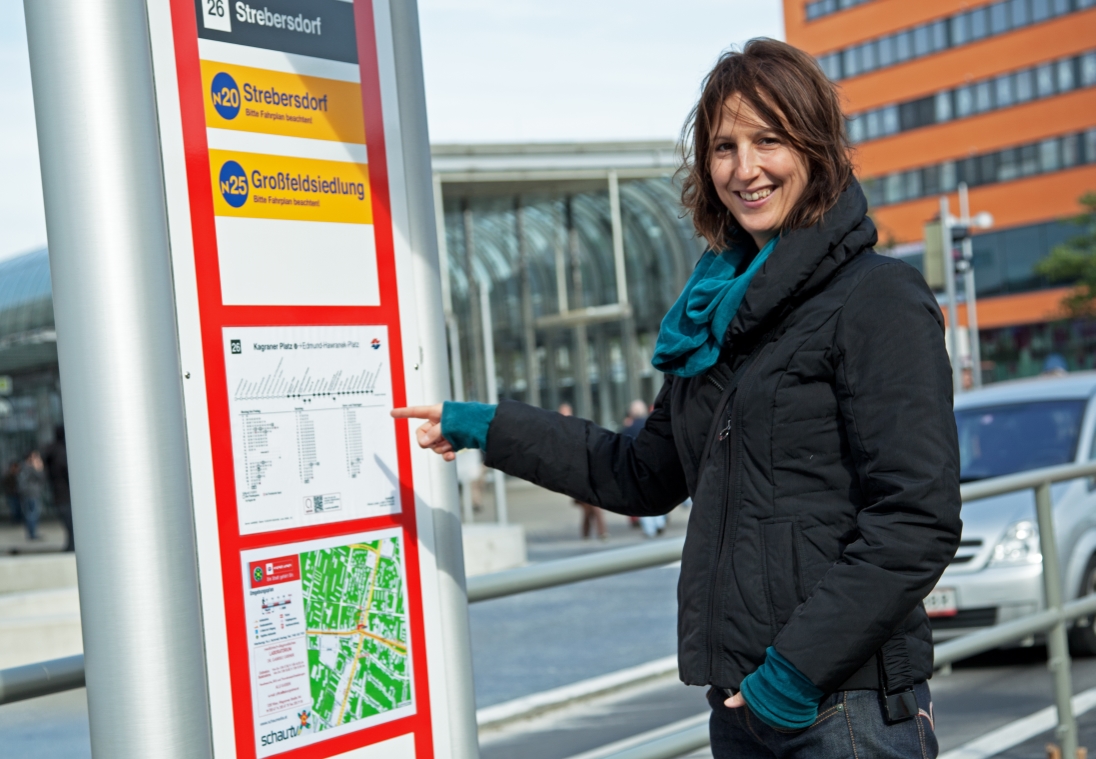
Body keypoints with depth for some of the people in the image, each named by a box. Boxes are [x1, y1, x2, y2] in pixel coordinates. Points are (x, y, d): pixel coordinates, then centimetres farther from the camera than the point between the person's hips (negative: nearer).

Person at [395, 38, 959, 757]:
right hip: (740, 699, 7)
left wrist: (801, 665, -19)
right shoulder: (715, 319, 13)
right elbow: (647, 476, 23)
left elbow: (918, 519, -15)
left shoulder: (880, 299, -9)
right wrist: (488, 429, 22)